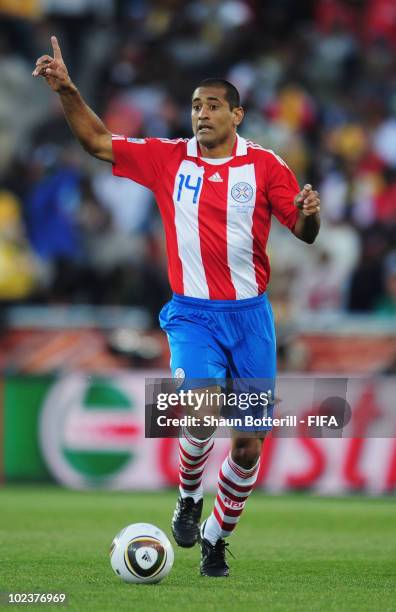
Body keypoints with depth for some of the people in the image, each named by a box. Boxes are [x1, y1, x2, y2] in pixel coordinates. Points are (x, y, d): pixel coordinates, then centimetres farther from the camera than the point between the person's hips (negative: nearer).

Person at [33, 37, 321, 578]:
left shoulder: (264, 166, -1)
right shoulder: (169, 159, 3)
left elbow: (302, 231, -3)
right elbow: (97, 141, 7)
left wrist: (308, 214, -26)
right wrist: (67, 91, -4)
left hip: (250, 314, 1)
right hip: (193, 314, 0)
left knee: (249, 446, 2)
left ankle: (216, 538, 24)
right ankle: (189, 498, 5)